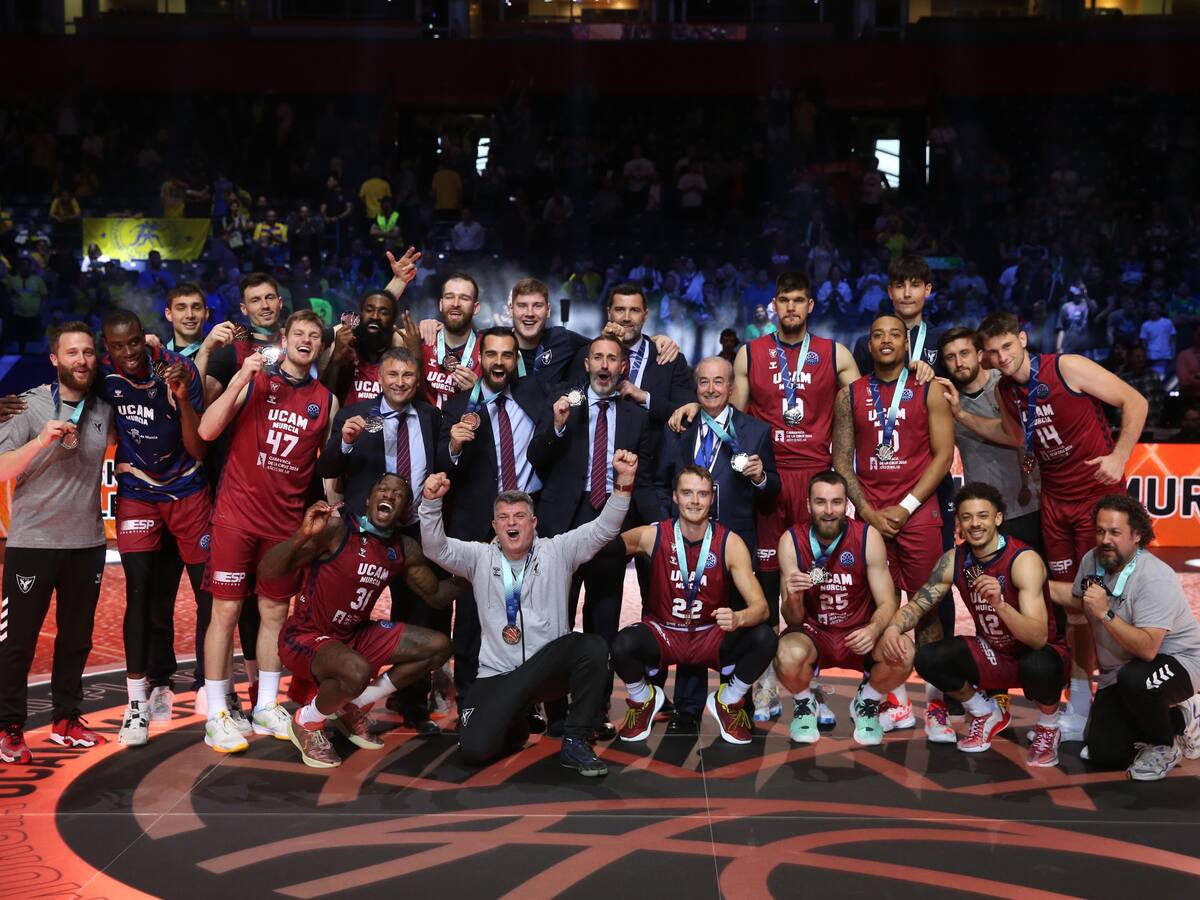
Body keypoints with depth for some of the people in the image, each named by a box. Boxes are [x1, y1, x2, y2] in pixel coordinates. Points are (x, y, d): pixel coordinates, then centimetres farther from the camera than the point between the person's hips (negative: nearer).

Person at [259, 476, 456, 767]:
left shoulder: (405, 549, 1)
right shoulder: (336, 529, -20)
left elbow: (436, 595, 14)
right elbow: (267, 573, -25)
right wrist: (302, 535, -41)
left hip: (355, 634, 8)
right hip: (305, 636, -7)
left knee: (438, 647, 1)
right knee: (358, 672, -38)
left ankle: (353, 707, 12)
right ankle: (307, 722, -4)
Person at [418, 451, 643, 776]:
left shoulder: (557, 552, 4)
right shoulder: (480, 557, 7)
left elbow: (603, 529, -7)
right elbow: (436, 548, -6)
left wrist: (623, 483, -23)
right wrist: (432, 501, -23)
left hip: (550, 668, 0)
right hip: (497, 675, 0)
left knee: (593, 647, -32)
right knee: (474, 749, -22)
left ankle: (575, 742, -16)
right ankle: (514, 724, 18)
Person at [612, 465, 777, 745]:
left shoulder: (730, 543, -11)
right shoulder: (652, 536, -11)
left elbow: (760, 607, -15)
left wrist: (738, 618, -39)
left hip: (713, 637, 1)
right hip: (662, 634, -1)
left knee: (764, 639, -27)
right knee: (622, 645, -33)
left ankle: (728, 701, 5)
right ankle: (642, 699, 5)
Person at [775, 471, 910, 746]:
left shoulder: (868, 537, -13)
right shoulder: (791, 540, -13)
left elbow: (887, 603, -10)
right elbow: (794, 622, -10)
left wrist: (874, 629, -33)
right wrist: (792, 599, -35)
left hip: (859, 632, 1)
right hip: (813, 632, -1)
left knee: (902, 656, -30)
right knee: (789, 658, -35)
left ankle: (866, 704, 5)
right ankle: (805, 704, 3)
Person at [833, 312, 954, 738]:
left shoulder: (928, 391, 3)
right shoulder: (850, 395, 9)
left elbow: (943, 454, -2)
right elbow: (842, 460, 7)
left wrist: (906, 507, -10)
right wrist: (868, 511, -4)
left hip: (919, 512, -2)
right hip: (870, 514, 2)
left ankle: (935, 702, 4)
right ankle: (897, 702, 10)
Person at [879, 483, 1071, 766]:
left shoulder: (1024, 560, -25)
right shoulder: (953, 560, -8)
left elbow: (1038, 638, -34)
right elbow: (918, 604, -2)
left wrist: (999, 604, -50)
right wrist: (894, 627, -25)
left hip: (1042, 652, -5)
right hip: (993, 653, 5)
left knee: (1037, 666, -39)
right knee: (927, 658, -17)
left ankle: (1048, 728, -3)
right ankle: (986, 714, 12)